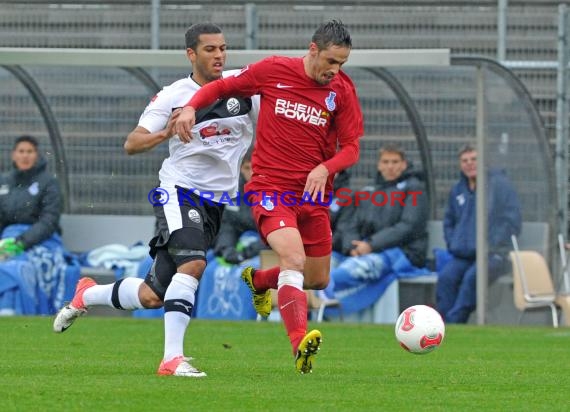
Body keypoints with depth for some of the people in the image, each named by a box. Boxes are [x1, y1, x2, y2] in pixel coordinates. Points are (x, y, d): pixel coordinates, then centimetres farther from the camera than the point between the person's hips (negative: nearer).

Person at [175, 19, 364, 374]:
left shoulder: (342, 90, 1)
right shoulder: (274, 71, -5)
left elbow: (351, 147, 2)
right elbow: (222, 87, 8)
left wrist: (325, 169, -18)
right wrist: (191, 107, -10)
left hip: (313, 195, 4)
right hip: (271, 188, -4)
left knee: (318, 280, 12)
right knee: (294, 258, -28)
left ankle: (259, 280, 44)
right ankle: (300, 345, -39)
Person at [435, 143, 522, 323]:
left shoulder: (500, 184, 0)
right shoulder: (457, 191, 17)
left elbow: (512, 221, -5)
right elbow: (449, 222, 29)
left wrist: (490, 247, -11)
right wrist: (453, 244, 10)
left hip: (494, 254, -5)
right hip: (463, 255, 5)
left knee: (473, 276, -36)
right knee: (446, 277, -27)